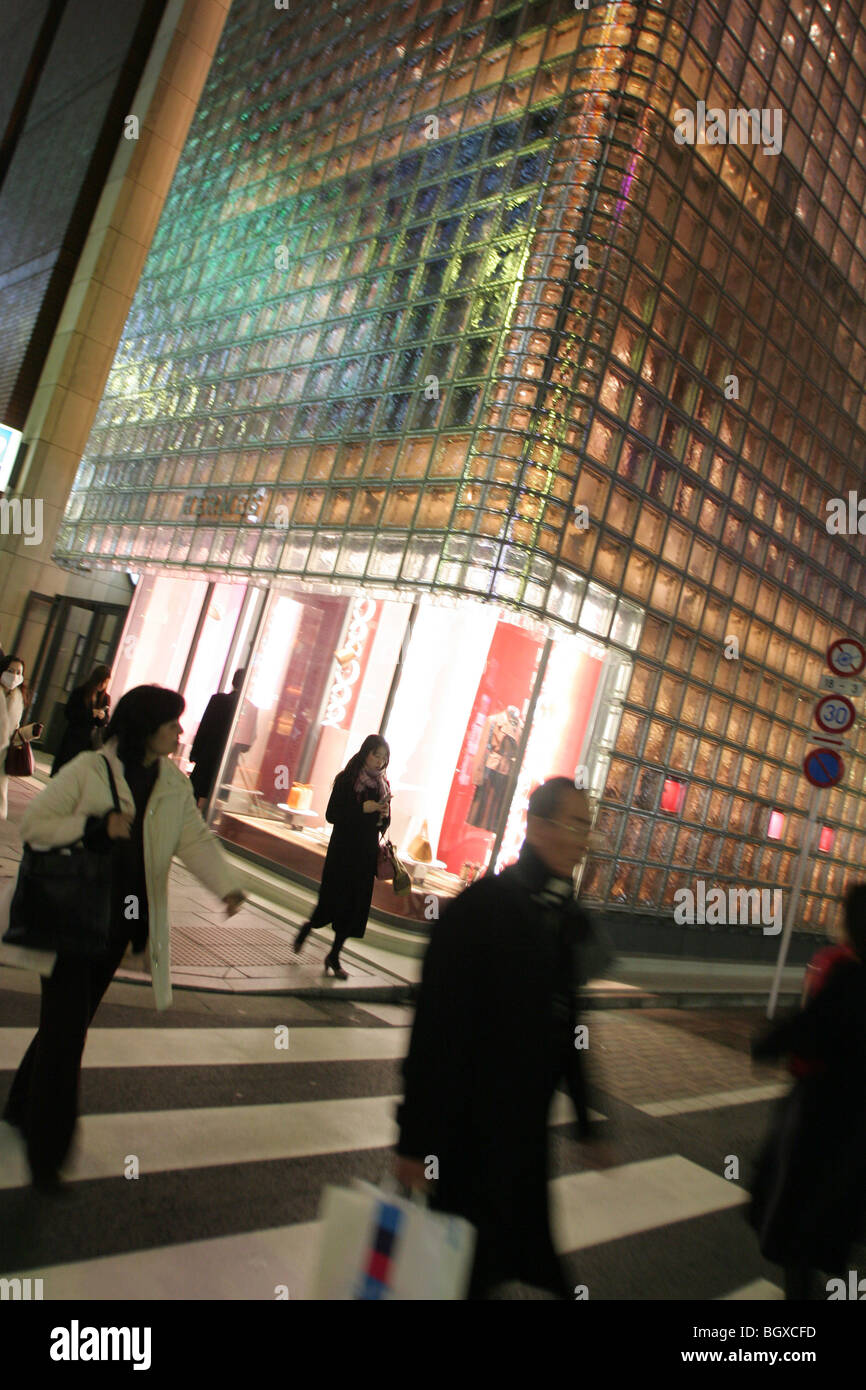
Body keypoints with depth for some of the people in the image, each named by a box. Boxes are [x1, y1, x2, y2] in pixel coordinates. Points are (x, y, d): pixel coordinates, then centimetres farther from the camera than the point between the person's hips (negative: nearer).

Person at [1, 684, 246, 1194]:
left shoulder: (175, 785, 3)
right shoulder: (87, 770, -12)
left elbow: (196, 840, -4)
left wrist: (228, 885, -20)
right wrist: (96, 826, -24)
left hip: (120, 924, 5)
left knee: (75, 1023, 17)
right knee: (65, 1029, -3)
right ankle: (45, 1155, 10)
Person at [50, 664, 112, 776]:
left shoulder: (105, 698, 7)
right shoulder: (79, 692, -1)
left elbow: (106, 723, 9)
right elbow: (68, 713, -5)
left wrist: (102, 717, -15)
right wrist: (90, 713, -15)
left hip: (91, 742, 2)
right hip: (74, 738, -2)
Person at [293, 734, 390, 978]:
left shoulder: (383, 785, 8)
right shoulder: (346, 779, -7)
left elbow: (385, 825, 11)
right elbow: (331, 815, -11)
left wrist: (384, 814, -12)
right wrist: (363, 808, -20)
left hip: (367, 853, 5)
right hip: (343, 850, -4)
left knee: (356, 904, 3)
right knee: (335, 898, -3)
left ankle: (334, 956, 14)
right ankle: (308, 927, 28)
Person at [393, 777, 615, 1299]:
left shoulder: (569, 918, 4)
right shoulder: (482, 905, -18)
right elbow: (436, 1026, -19)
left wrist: (589, 1122, 15)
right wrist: (416, 1138, -18)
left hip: (526, 1127, 7)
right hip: (470, 1125, -7)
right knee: (467, 1262, 7)